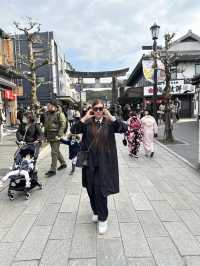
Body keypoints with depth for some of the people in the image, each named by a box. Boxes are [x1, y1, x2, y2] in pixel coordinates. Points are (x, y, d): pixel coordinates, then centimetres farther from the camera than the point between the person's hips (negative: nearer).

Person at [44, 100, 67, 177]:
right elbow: (46, 124, 21)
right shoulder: (47, 114, 13)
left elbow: (63, 125, -15)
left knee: (54, 152, -6)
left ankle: (53, 170, 2)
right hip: (50, 136, 8)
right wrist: (45, 134, 17)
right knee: (56, 151, 18)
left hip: (56, 136, -8)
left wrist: (59, 135, -20)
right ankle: (63, 163, 36)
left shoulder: (60, 114, -10)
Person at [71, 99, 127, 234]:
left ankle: (103, 219, 16)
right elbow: (73, 130, -6)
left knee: (101, 190, -3)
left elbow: (125, 128, -12)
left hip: (104, 161, -2)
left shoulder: (109, 122, -1)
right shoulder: (87, 123, 3)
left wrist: (111, 117, -19)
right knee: (91, 189, 14)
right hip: (90, 161, 3)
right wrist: (84, 118, -13)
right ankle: (96, 211, 39)